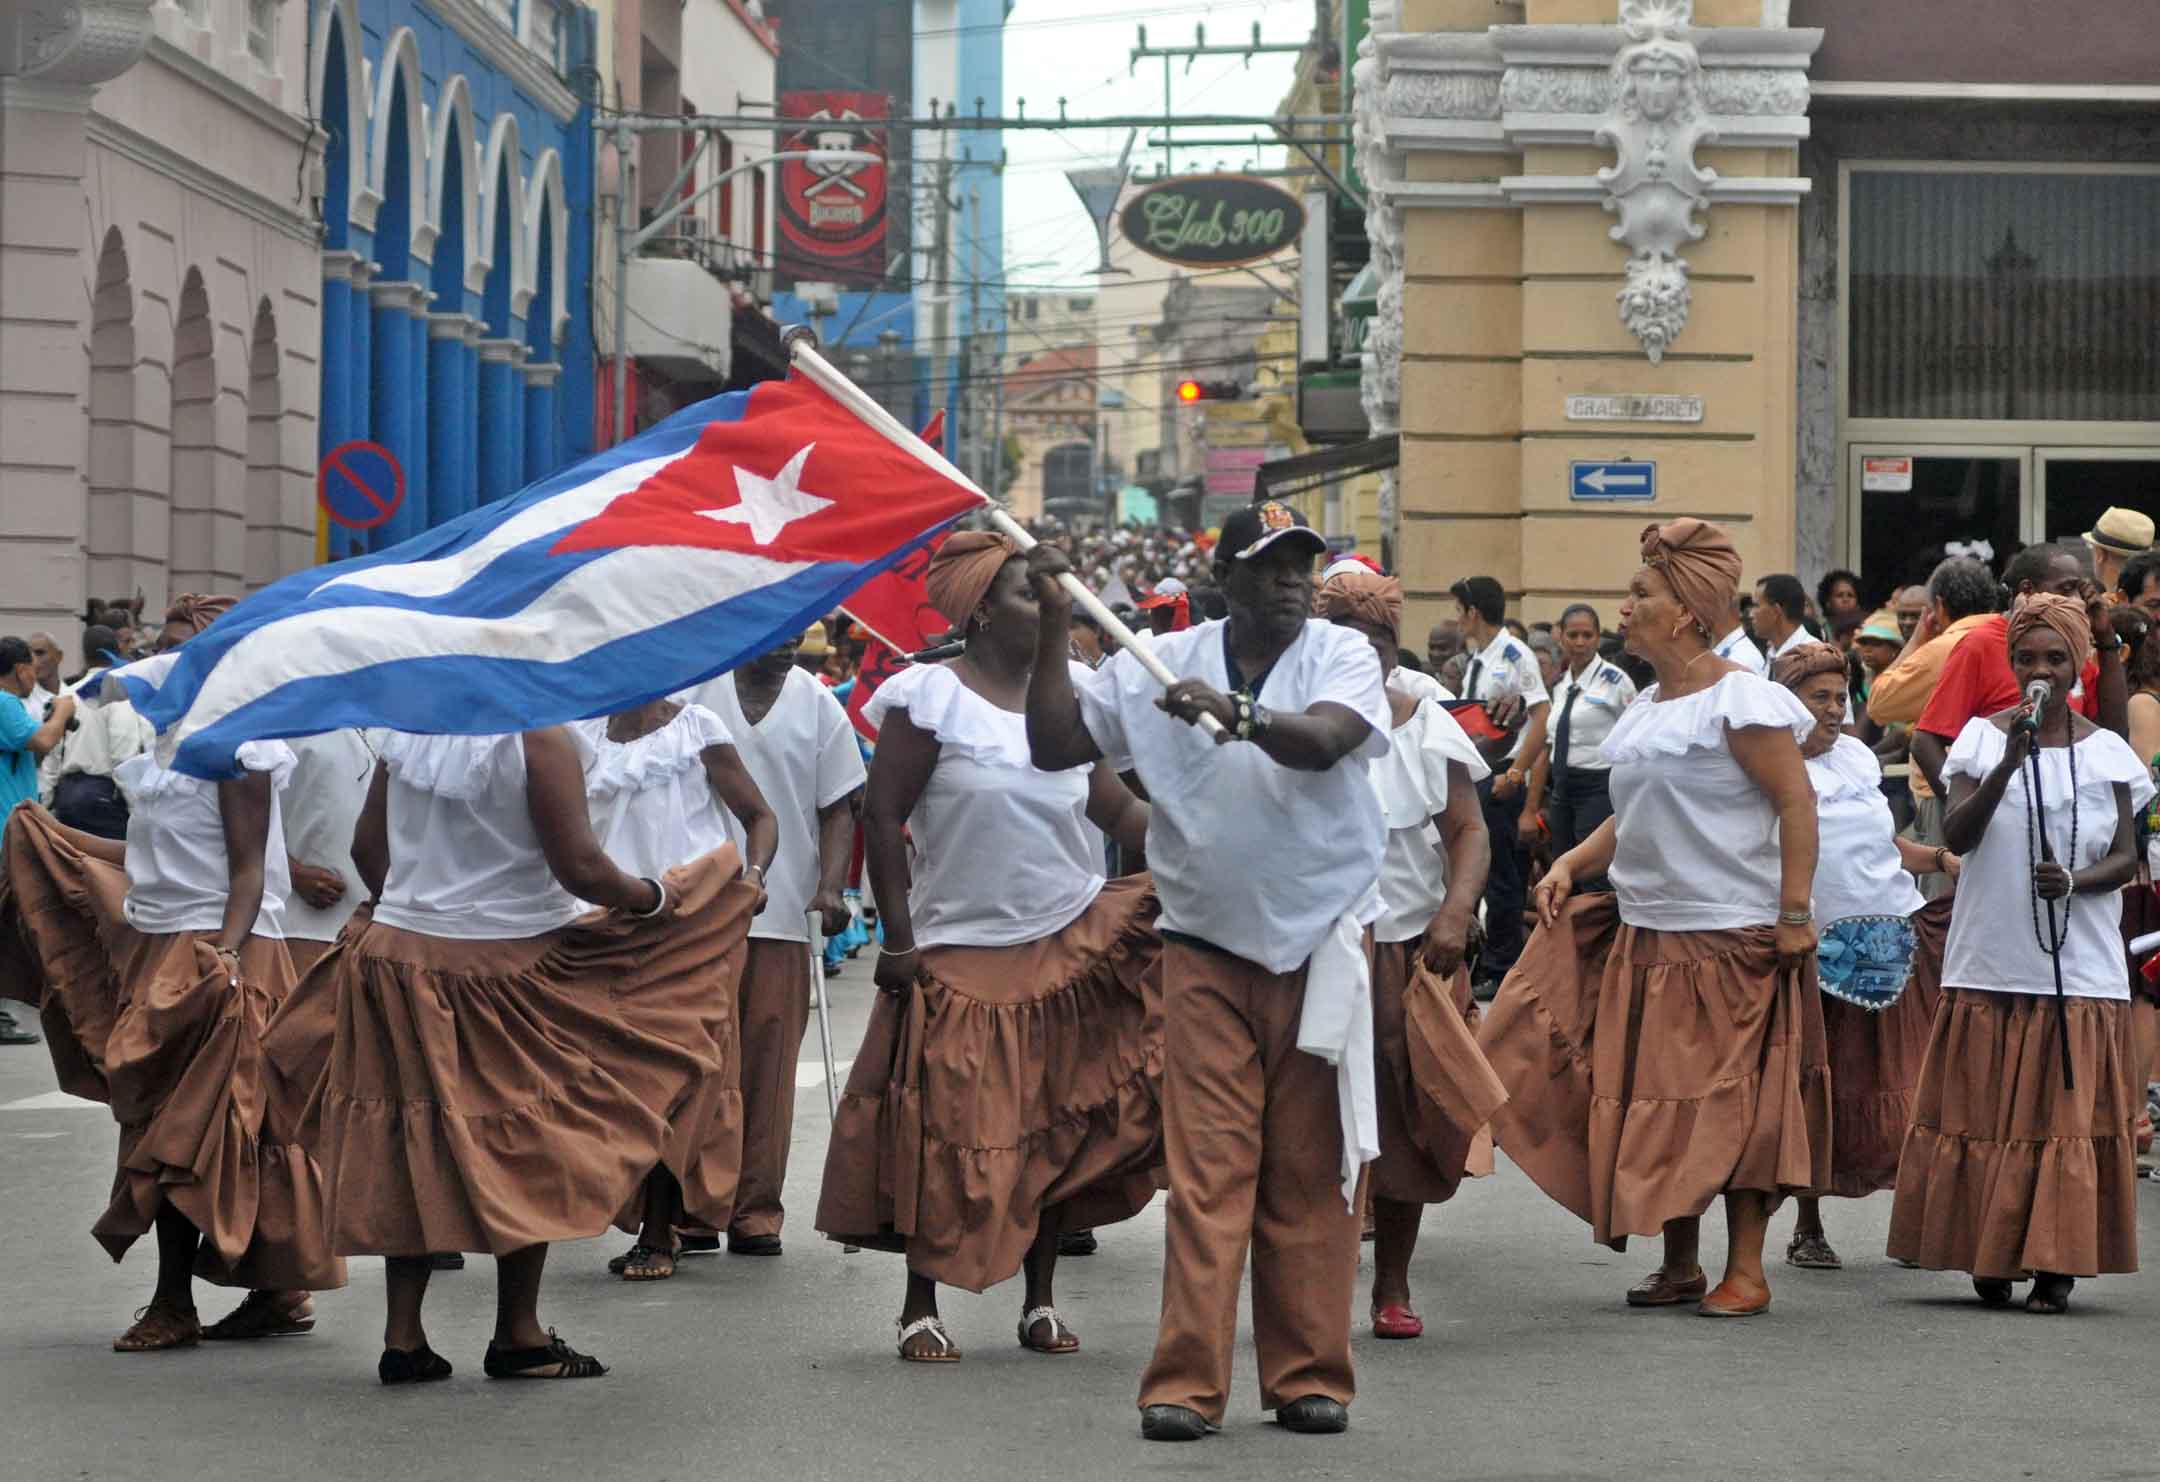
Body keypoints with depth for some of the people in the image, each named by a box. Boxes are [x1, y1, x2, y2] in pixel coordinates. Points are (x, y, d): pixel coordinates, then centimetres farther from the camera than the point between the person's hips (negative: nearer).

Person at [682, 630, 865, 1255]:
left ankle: (756, 1210, 9)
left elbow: (837, 807, 9)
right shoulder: (695, 692, 2)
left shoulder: (819, 706, 8)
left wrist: (830, 887, -5)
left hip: (783, 916, 2)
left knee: (769, 1063, 2)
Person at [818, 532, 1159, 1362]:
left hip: (1068, 949, 5)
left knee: (1057, 1131, 6)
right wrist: (899, 937, -12)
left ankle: (1041, 1299, 18)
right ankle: (921, 1307, 10)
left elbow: (1114, 808, 8)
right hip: (962, 957, -5)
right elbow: (883, 817, -9)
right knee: (946, 1136, -1)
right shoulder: (932, 697, -8)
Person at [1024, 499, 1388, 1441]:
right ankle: (1187, 1384, -3)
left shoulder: (1342, 657, -1)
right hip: (1207, 951, 1)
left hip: (1321, 947, -1)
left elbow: (1323, 741, -22)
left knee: (1311, 1176, 4)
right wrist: (1053, 633, -4)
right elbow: (1055, 746, 3)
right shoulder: (1162, 665, 5)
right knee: (1206, 1173, -3)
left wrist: (1236, 712, -38)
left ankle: (1308, 1376, 12)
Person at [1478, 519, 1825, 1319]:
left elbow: (1797, 802, -15)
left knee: (1733, 1101, -3)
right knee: (1657, 1100, 9)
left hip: (1731, 935, -8)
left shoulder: (1739, 699, -12)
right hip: (1646, 936, 8)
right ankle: (1679, 1266, 17)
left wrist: (1794, 913, -19)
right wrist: (1573, 861, 6)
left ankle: (1746, 1269, 3)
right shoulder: (1646, 707, 14)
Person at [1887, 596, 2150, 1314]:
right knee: (1988, 1107, 1)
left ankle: (2058, 1264, 0)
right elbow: (1956, 834, -7)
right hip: (1992, 959, 0)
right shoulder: (1982, 737, 5)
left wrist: (2075, 882, -17)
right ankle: (1992, 1256, 11)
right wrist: (2011, 762, -19)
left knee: (2068, 1111, -3)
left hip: (2081, 967, 0)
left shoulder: (2106, 751, 6)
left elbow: (2126, 857, 3)